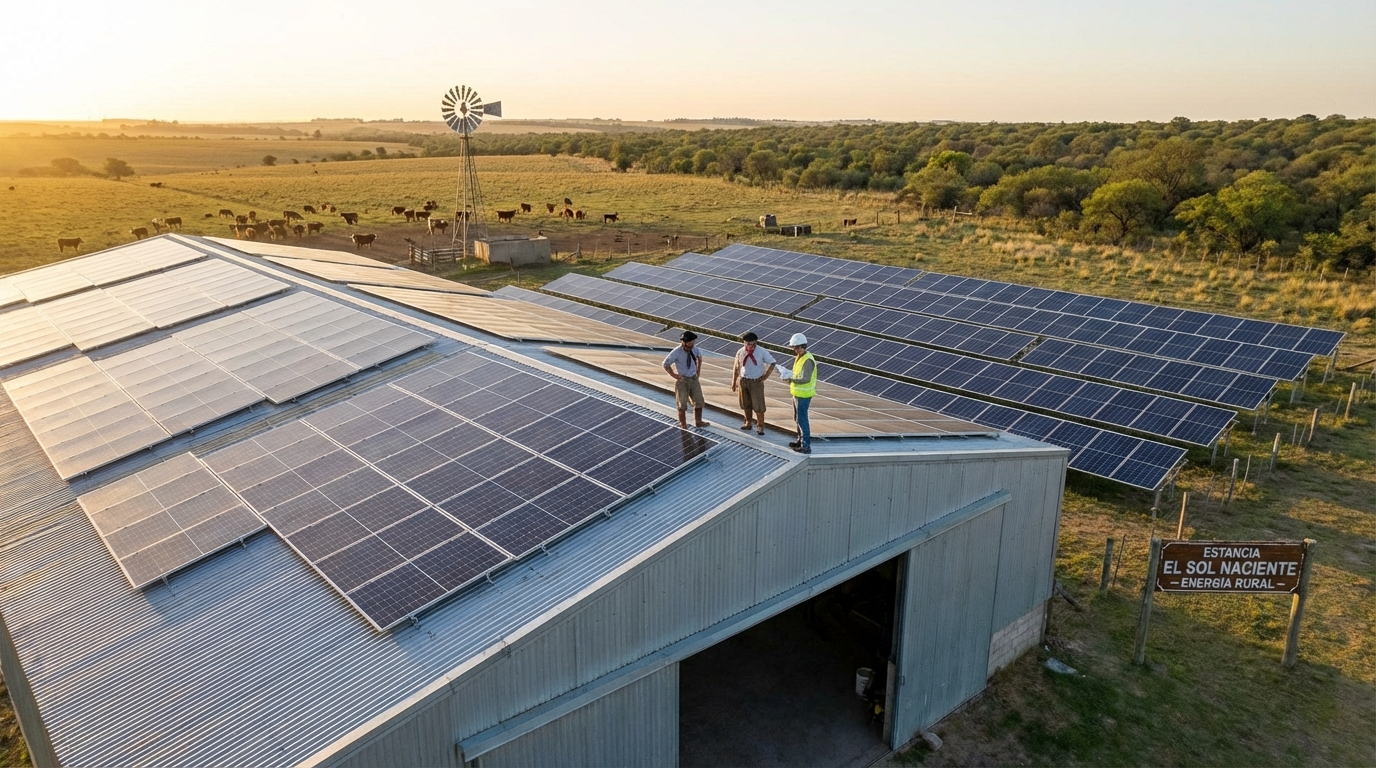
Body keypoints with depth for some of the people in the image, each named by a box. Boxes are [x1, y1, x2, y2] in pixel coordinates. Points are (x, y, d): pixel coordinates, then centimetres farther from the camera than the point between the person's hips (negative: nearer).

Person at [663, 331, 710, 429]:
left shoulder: (693, 349, -4)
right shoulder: (676, 352, -19)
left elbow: (699, 356, 20)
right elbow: (666, 364, -10)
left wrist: (698, 370, 13)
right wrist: (674, 375, -9)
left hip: (694, 379, 5)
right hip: (682, 380, -5)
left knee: (699, 401, 12)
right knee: (682, 405, 6)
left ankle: (698, 422, 30)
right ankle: (683, 425, 23)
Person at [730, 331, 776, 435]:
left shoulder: (762, 352, -11)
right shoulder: (740, 352, -4)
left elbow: (772, 363, -3)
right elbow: (736, 368, 6)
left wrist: (765, 376, -7)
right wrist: (733, 382, 6)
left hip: (756, 382, -3)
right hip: (743, 380, 3)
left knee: (758, 406, -1)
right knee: (746, 404, 15)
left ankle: (760, 426, 11)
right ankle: (748, 423, 31)